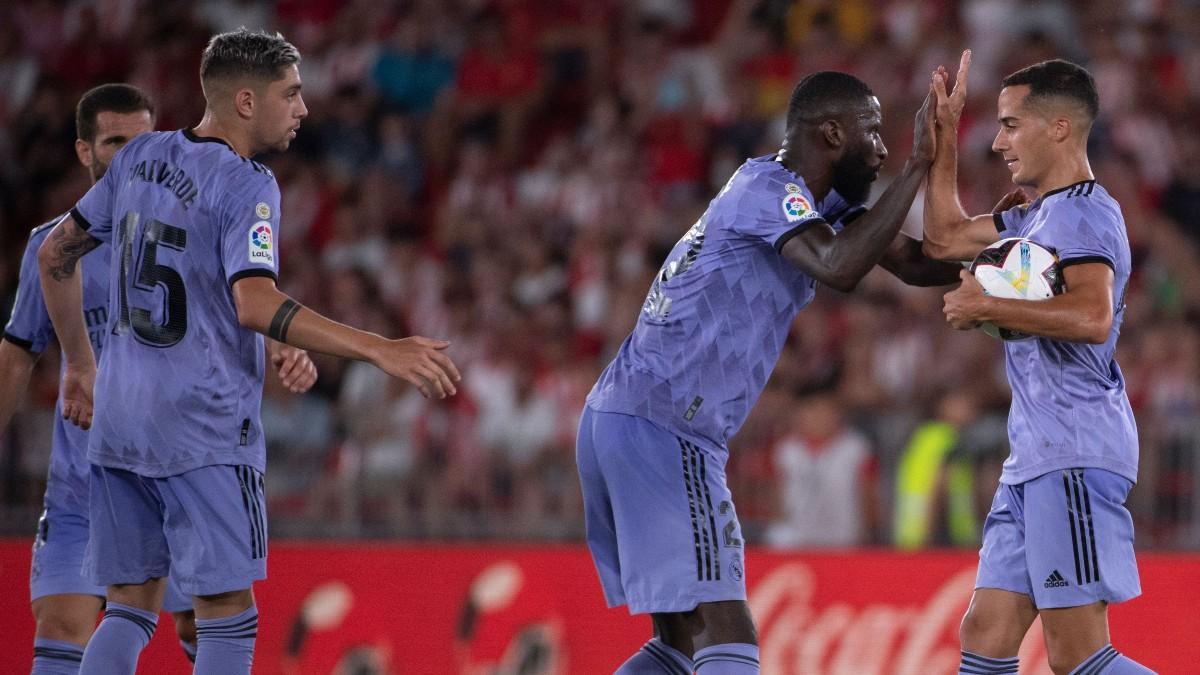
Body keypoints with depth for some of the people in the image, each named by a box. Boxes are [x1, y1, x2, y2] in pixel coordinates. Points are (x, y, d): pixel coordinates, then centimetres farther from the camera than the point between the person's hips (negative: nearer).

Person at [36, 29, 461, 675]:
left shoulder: (141, 156, 10)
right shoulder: (245, 185, -12)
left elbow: (54, 254, 17)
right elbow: (255, 304, -26)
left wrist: (79, 365, 26)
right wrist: (383, 351, -29)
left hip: (119, 422, 7)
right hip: (204, 432, -7)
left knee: (130, 607, 11)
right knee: (226, 614, -1)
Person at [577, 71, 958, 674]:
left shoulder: (818, 202, 17)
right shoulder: (767, 187, -11)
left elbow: (913, 261, 20)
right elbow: (839, 267, -29)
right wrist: (917, 167, -24)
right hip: (659, 428, -10)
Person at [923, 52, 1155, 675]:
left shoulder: (1083, 211, -11)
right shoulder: (1035, 216, 20)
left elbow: (1092, 317, -27)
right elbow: (943, 239, 30)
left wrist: (985, 308, -17)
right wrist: (945, 138, 24)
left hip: (1077, 456, -10)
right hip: (1037, 459, 10)